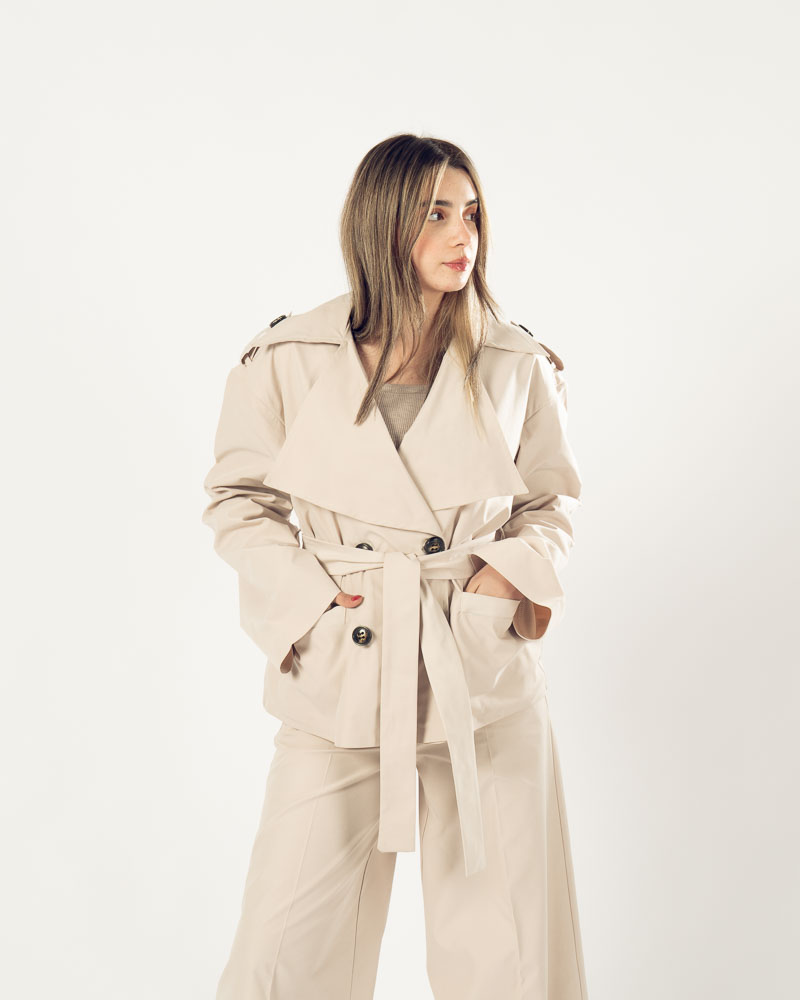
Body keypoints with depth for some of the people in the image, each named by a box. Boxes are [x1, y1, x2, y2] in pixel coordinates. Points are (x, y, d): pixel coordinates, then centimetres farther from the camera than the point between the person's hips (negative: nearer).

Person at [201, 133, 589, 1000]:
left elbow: (551, 500, 14)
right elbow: (238, 502, 6)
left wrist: (513, 573, -4)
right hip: (339, 674, -1)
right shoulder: (287, 360, -3)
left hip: (484, 676, 1)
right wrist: (309, 600, -6)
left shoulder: (517, 365, 1)